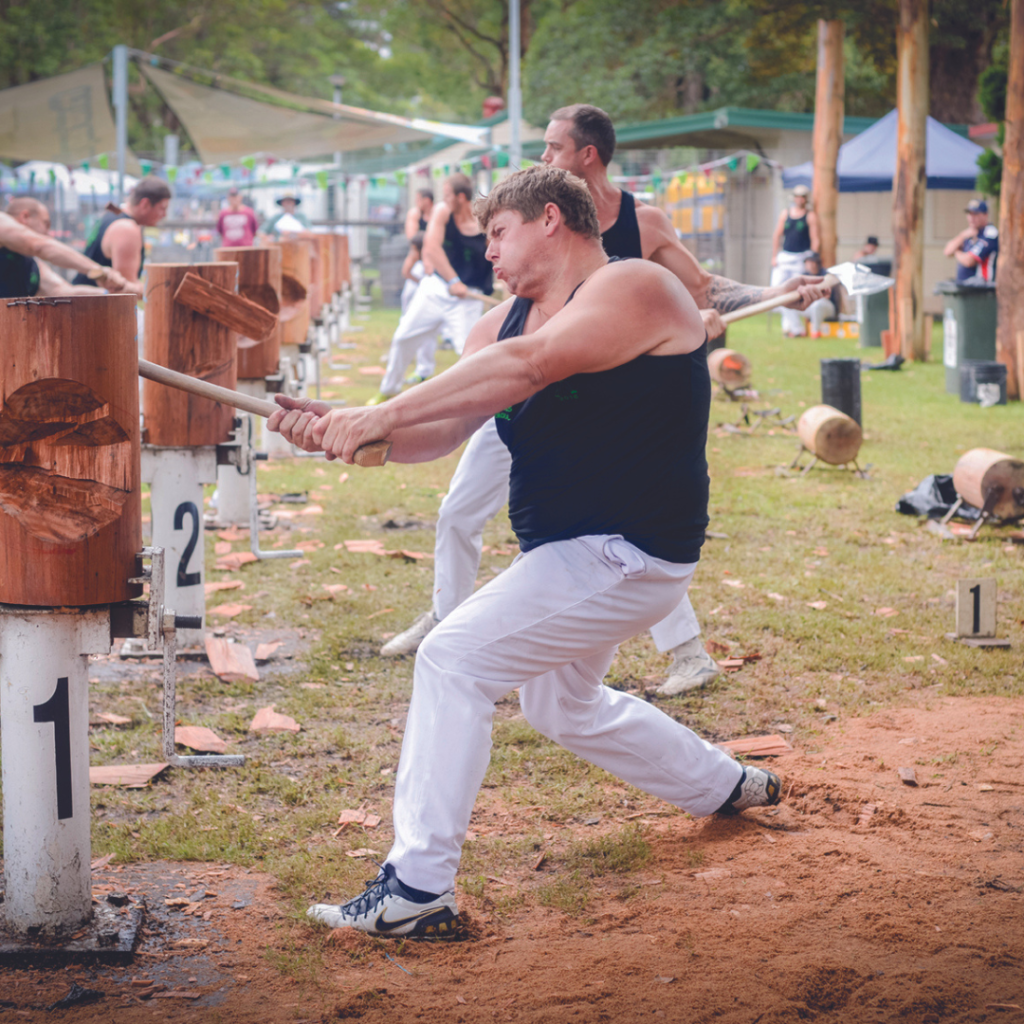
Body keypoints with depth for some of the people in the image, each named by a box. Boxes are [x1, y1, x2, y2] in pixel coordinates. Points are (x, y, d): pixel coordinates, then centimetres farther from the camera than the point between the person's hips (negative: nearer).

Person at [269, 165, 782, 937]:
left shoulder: (634, 288, -18)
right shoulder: (508, 319, 8)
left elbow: (529, 363, -35)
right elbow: (439, 433, -2)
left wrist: (381, 415, -38)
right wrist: (340, 430, -22)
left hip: (630, 554, -11)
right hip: (573, 553, 11)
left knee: (455, 659, -19)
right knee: (562, 705, 29)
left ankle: (419, 888, -17)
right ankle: (728, 787, 48)